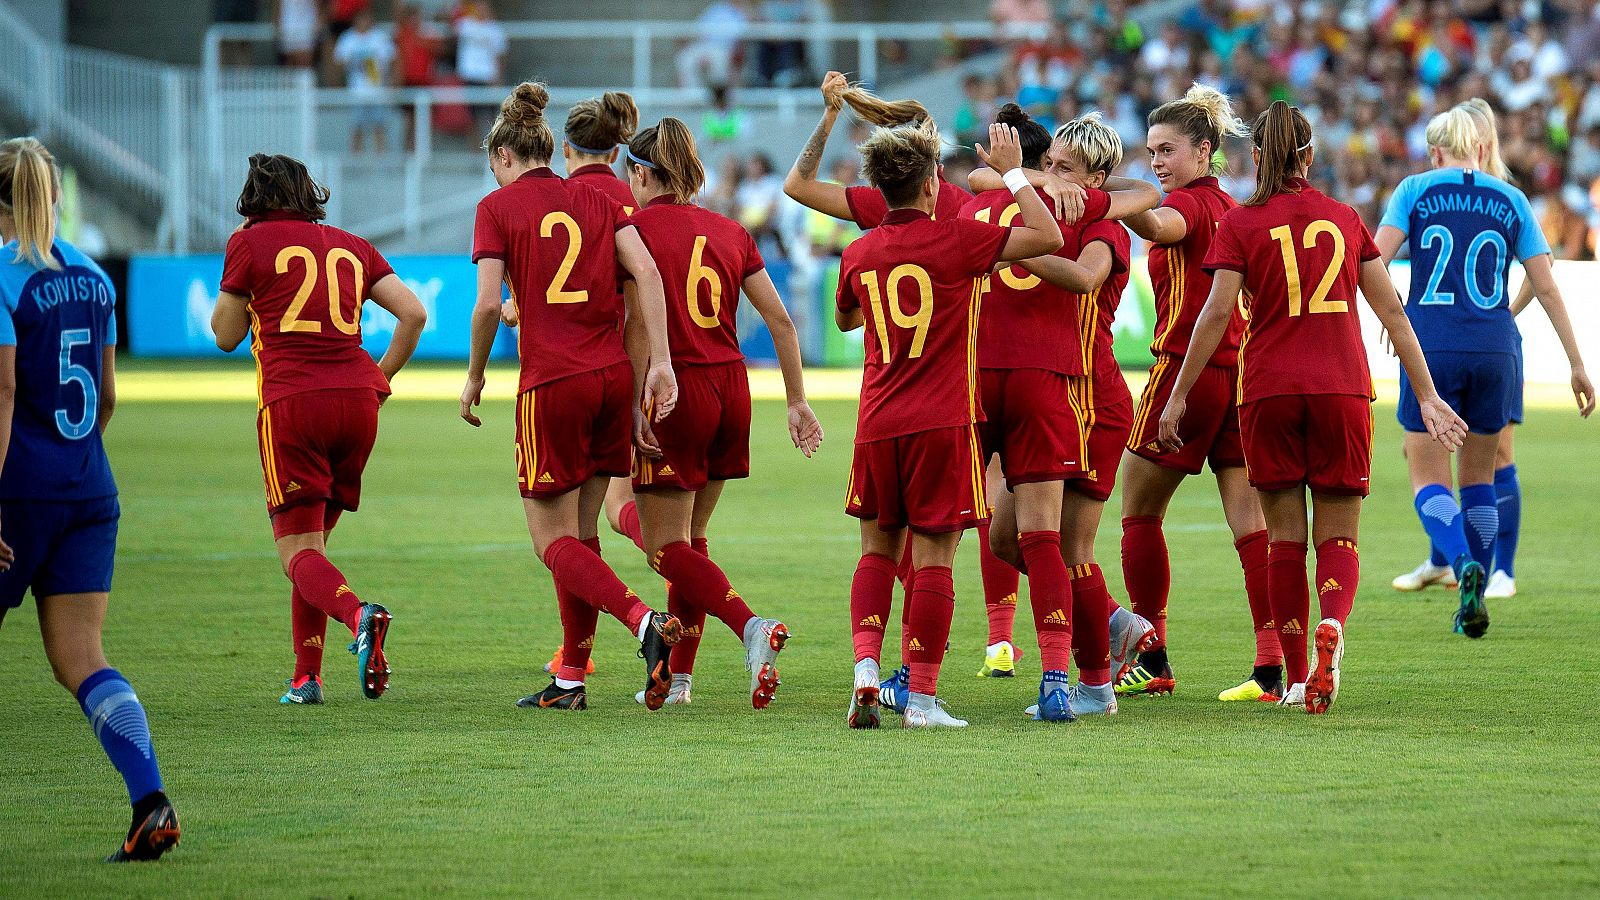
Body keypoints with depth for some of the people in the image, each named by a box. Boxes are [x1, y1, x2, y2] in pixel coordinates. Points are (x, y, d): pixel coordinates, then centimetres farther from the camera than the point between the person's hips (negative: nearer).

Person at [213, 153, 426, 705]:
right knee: (313, 540, 17)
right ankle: (306, 677, 12)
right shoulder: (351, 247, 18)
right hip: (357, 401, 5)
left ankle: (358, 615, -34)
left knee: (299, 552, -4)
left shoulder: (250, 243, 6)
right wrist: (380, 379, 19)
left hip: (291, 404, -5)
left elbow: (226, 336, 11)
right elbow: (414, 313, 9)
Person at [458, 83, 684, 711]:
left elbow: (489, 305, -9)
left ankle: (645, 623, -22)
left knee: (555, 541, 1)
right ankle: (570, 679, 15)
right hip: (614, 377, 5)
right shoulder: (596, 200, 12)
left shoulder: (498, 207, 0)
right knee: (580, 532, 14)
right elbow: (645, 272, -1)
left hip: (552, 383, -5)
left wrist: (474, 378, 5)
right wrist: (660, 363, -4)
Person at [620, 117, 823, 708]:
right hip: (732, 390, 6)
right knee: (691, 539, 18)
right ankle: (678, 676, 19)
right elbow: (780, 320, 9)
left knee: (667, 547, -1)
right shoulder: (730, 232, 11)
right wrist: (797, 402, 14)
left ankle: (751, 627, -24)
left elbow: (640, 326, -17)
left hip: (676, 393, -6)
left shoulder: (637, 227, -6)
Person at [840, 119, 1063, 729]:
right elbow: (1048, 239, -8)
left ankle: (865, 668, -2)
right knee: (933, 558, -2)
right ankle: (921, 696, -3)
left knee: (878, 549, 16)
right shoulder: (954, 239, -8)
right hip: (943, 421, -4)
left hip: (877, 422, 4)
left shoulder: (858, 254, 7)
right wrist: (1012, 172, 2)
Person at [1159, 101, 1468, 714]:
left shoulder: (1240, 224, 1)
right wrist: (1427, 395, 14)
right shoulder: (1345, 219, 9)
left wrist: (1178, 396, -1)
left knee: (1285, 539, 8)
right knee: (1338, 538, 5)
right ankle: (1332, 625, -26)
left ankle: (1296, 678, 6)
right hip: (1343, 388, 1)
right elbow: (1392, 310, 10)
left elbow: (1216, 314, -6)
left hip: (1269, 390, -1)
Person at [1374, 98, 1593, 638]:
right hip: (1495, 351, 2)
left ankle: (1465, 566, -22)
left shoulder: (1416, 190, 4)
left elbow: (1375, 262, -8)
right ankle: (1474, 602, 14)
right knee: (1478, 477, 17)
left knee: (1427, 477, 5)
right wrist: (1577, 364, 13)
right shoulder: (1510, 201, 10)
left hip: (1431, 350, -2)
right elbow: (1546, 287, 9)